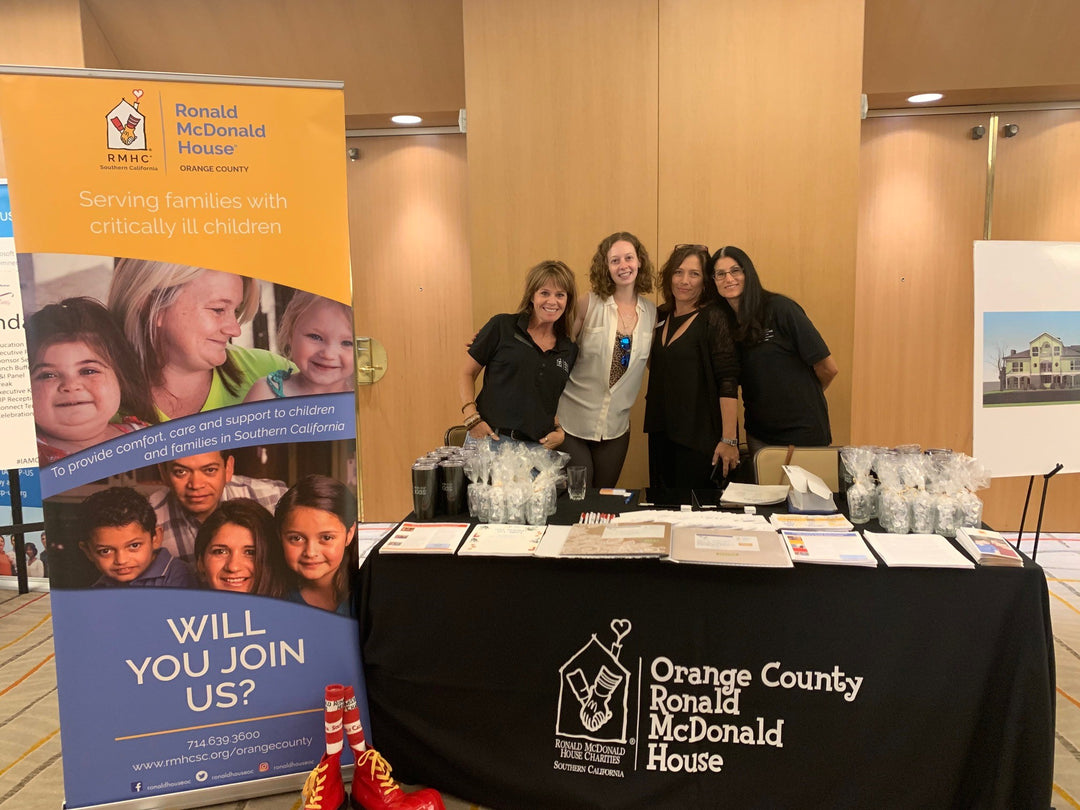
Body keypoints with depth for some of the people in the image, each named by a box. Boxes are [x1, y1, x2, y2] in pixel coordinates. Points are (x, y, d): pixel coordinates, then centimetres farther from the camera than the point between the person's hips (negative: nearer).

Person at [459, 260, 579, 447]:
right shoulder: (502, 326, 0)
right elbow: (467, 374, 3)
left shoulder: (569, 350, 12)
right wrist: (472, 417, -10)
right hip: (488, 439, -3)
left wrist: (560, 432, 2)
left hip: (537, 447, 3)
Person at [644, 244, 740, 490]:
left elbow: (728, 381, -15)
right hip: (661, 433, 6)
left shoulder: (712, 318, -9)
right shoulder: (661, 317, 10)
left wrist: (729, 440, -20)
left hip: (699, 436, -6)